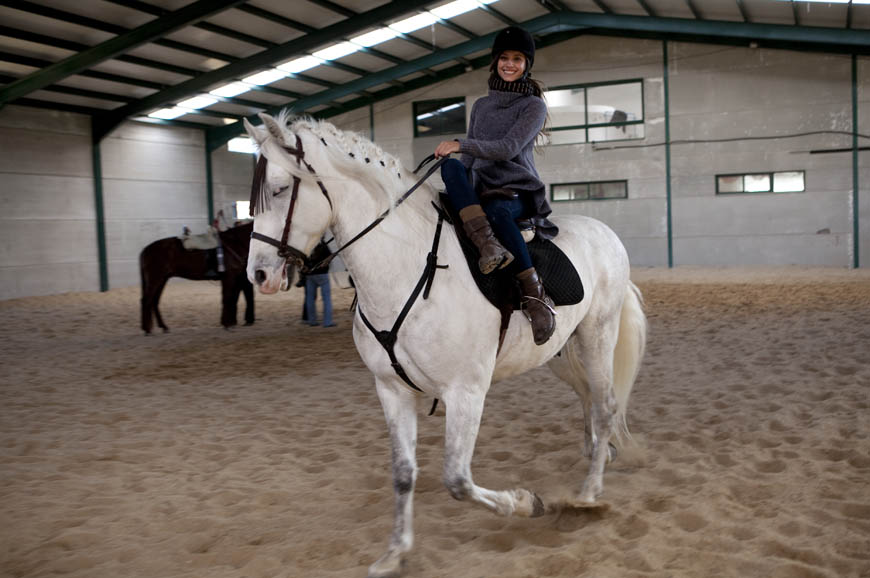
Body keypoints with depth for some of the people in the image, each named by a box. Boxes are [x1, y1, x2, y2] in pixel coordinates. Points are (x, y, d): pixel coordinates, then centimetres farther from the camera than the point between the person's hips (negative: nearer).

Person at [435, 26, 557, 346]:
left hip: (519, 190, -4)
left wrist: (461, 144, -20)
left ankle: (536, 296, -37)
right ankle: (486, 243, -47)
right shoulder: (481, 106, 20)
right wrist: (453, 187, 3)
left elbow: (508, 148, -12)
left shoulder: (534, 106, 4)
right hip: (481, 190, 4)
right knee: (451, 166, -28)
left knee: (496, 211, -40)